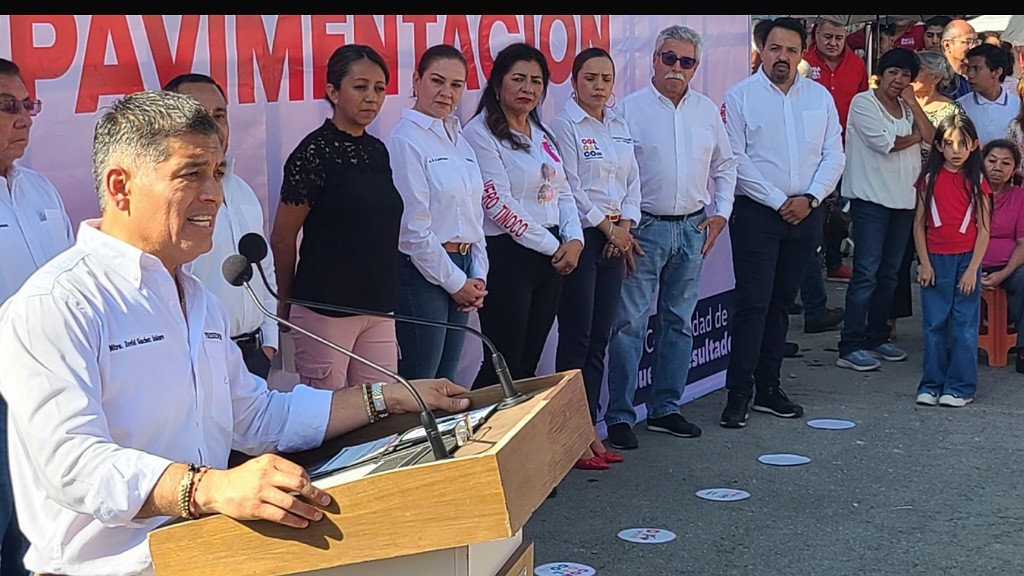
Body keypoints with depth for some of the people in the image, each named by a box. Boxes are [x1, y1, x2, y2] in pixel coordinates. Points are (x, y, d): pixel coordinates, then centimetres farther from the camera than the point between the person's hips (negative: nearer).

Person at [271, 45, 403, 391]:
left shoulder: (377, 151, 10)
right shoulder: (315, 152, -10)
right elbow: (283, 240, -6)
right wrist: (285, 308, 4)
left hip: (378, 308, 7)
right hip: (327, 308, -7)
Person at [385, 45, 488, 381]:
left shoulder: (458, 139, 13)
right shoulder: (405, 140, -12)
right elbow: (413, 228, -16)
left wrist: (477, 275, 7)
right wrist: (454, 281, -10)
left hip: (460, 270, 8)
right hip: (422, 273, -8)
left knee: (446, 382, 13)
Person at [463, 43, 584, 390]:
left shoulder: (542, 134, 15)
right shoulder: (481, 132, -9)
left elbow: (563, 192, 16)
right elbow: (498, 204, -16)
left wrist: (574, 240, -2)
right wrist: (552, 245, -12)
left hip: (551, 257, 7)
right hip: (506, 257, -7)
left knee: (528, 363, 10)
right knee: (504, 367, -5)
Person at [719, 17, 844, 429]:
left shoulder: (819, 97, 10)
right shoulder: (741, 97, -2)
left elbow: (834, 155, 7)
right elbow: (737, 160, -9)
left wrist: (810, 198, -7)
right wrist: (778, 201, -11)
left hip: (805, 213, 4)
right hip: (756, 213, -4)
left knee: (781, 302, 11)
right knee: (753, 302, -8)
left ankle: (768, 388, 19)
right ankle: (738, 395, -6)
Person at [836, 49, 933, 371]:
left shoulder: (907, 108, 16)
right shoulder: (863, 103, -4)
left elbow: (932, 137, 4)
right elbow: (883, 142, -15)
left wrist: (913, 104, -2)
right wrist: (915, 136, 1)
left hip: (903, 199, 7)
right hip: (871, 197, -7)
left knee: (889, 273, 12)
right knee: (866, 273, -10)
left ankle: (877, 338, 21)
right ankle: (850, 348, -9)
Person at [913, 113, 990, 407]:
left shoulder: (977, 181, 1)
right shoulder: (930, 179, 3)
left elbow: (983, 229, -1)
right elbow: (919, 224, 4)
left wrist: (973, 268, -8)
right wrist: (924, 263, -3)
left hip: (966, 259, -1)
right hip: (935, 260, 1)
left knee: (964, 325, 0)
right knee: (934, 324, 4)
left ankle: (960, 386, 7)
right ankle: (931, 384, 12)